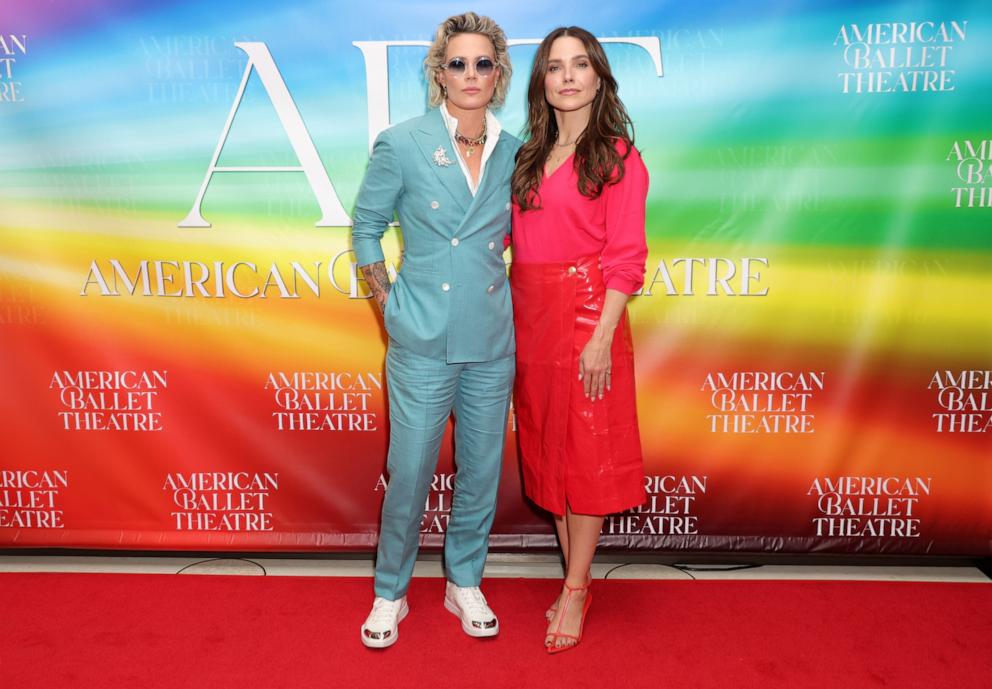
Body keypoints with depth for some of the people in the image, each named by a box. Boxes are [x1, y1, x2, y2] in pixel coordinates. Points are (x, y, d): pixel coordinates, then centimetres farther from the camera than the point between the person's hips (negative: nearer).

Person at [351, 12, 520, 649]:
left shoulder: (513, 153, 4)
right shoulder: (402, 144, -5)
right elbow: (365, 228, 4)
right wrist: (391, 305, 1)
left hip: (492, 340, 4)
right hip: (423, 340, -3)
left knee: (482, 470, 13)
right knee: (410, 473, 4)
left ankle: (465, 584, 34)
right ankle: (390, 595, 26)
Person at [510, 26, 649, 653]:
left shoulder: (617, 155, -3)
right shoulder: (530, 158, 14)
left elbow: (626, 256, -10)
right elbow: (508, 237, 15)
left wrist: (602, 337, -17)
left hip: (587, 314, -6)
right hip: (530, 315, 6)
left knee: (588, 451, 1)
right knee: (548, 447, 10)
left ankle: (575, 590, 13)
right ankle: (578, 579, 25)